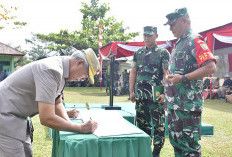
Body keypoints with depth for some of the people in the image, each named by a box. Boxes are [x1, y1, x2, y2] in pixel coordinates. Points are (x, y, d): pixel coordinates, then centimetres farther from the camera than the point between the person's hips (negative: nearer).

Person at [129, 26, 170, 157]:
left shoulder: (163, 53, -1)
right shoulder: (138, 53, 13)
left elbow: (166, 74, -8)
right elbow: (133, 72, 14)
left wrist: (164, 93, -16)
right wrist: (131, 91, 8)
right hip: (140, 95, 5)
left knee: (158, 125, 2)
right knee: (142, 124, 13)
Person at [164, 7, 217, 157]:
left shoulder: (194, 41, -11)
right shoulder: (178, 44, 18)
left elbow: (211, 67, -23)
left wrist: (182, 78, -23)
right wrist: (167, 94, 22)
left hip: (188, 104, -10)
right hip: (174, 103, 10)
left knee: (190, 144, -1)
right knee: (175, 139, 18)